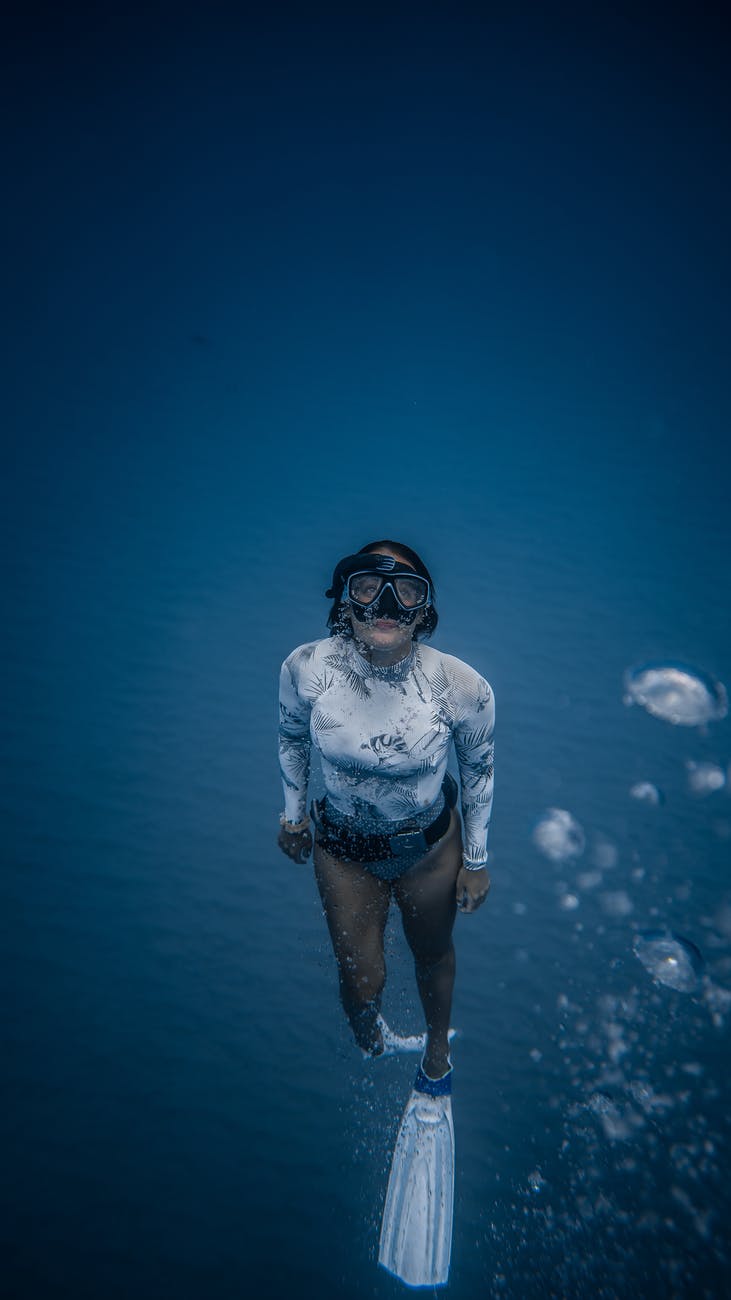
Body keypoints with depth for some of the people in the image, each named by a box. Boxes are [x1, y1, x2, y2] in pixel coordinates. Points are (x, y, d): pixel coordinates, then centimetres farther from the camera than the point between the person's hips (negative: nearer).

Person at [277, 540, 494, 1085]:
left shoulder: (464, 688, -28)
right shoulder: (305, 668, -25)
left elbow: (479, 770, -9)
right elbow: (292, 739, -3)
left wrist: (477, 861, 1)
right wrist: (293, 813, 9)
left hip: (431, 848, 0)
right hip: (343, 848, 1)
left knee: (433, 955, 26)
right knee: (362, 982, 14)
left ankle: (437, 1044, 60)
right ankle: (368, 1020, 55)